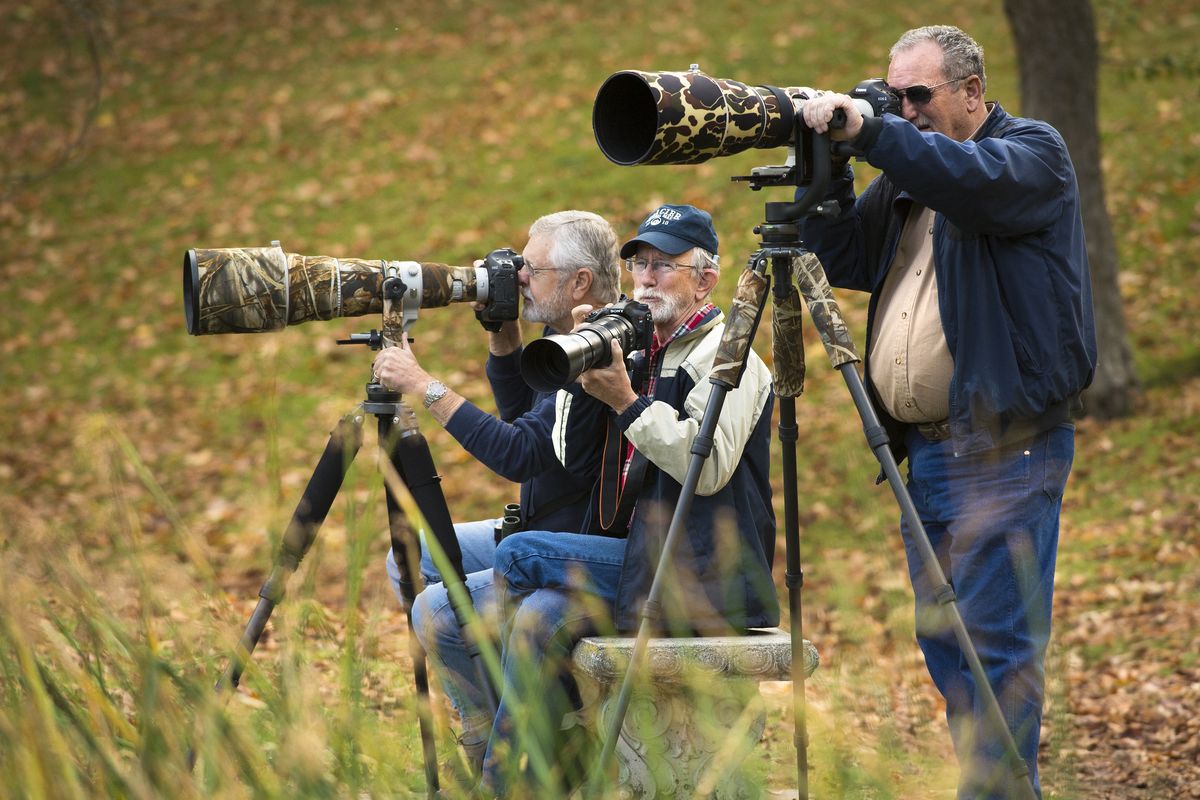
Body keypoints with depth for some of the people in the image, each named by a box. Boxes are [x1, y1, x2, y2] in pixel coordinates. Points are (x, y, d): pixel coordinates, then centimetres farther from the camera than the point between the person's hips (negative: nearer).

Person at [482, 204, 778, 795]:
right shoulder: (638, 352, 19)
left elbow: (710, 465, -20)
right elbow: (575, 460, 15)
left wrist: (625, 400, -18)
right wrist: (583, 372, 3)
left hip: (702, 580, -7)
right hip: (642, 560, 7)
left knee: (517, 558, -16)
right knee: (543, 616, -20)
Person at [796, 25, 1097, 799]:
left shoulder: (1033, 150, -3)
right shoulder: (907, 178, 19)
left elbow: (979, 180, -25)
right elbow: (840, 260, 15)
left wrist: (870, 134, -31)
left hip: (1004, 451, -8)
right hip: (926, 447, 8)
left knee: (996, 642, -10)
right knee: (944, 642, 11)